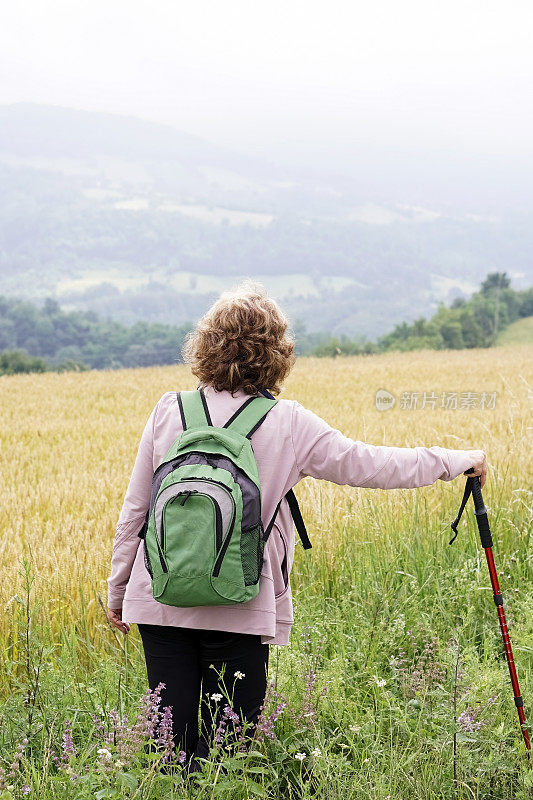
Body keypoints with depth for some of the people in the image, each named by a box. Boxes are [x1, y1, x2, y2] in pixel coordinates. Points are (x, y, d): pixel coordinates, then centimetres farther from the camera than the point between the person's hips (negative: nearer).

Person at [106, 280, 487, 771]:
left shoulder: (169, 411, 2)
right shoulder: (289, 425, -4)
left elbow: (134, 511, 6)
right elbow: (373, 466, 1)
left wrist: (117, 591, 19)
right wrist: (460, 460, 14)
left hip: (161, 602, 2)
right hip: (240, 611, -2)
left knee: (174, 743, 6)